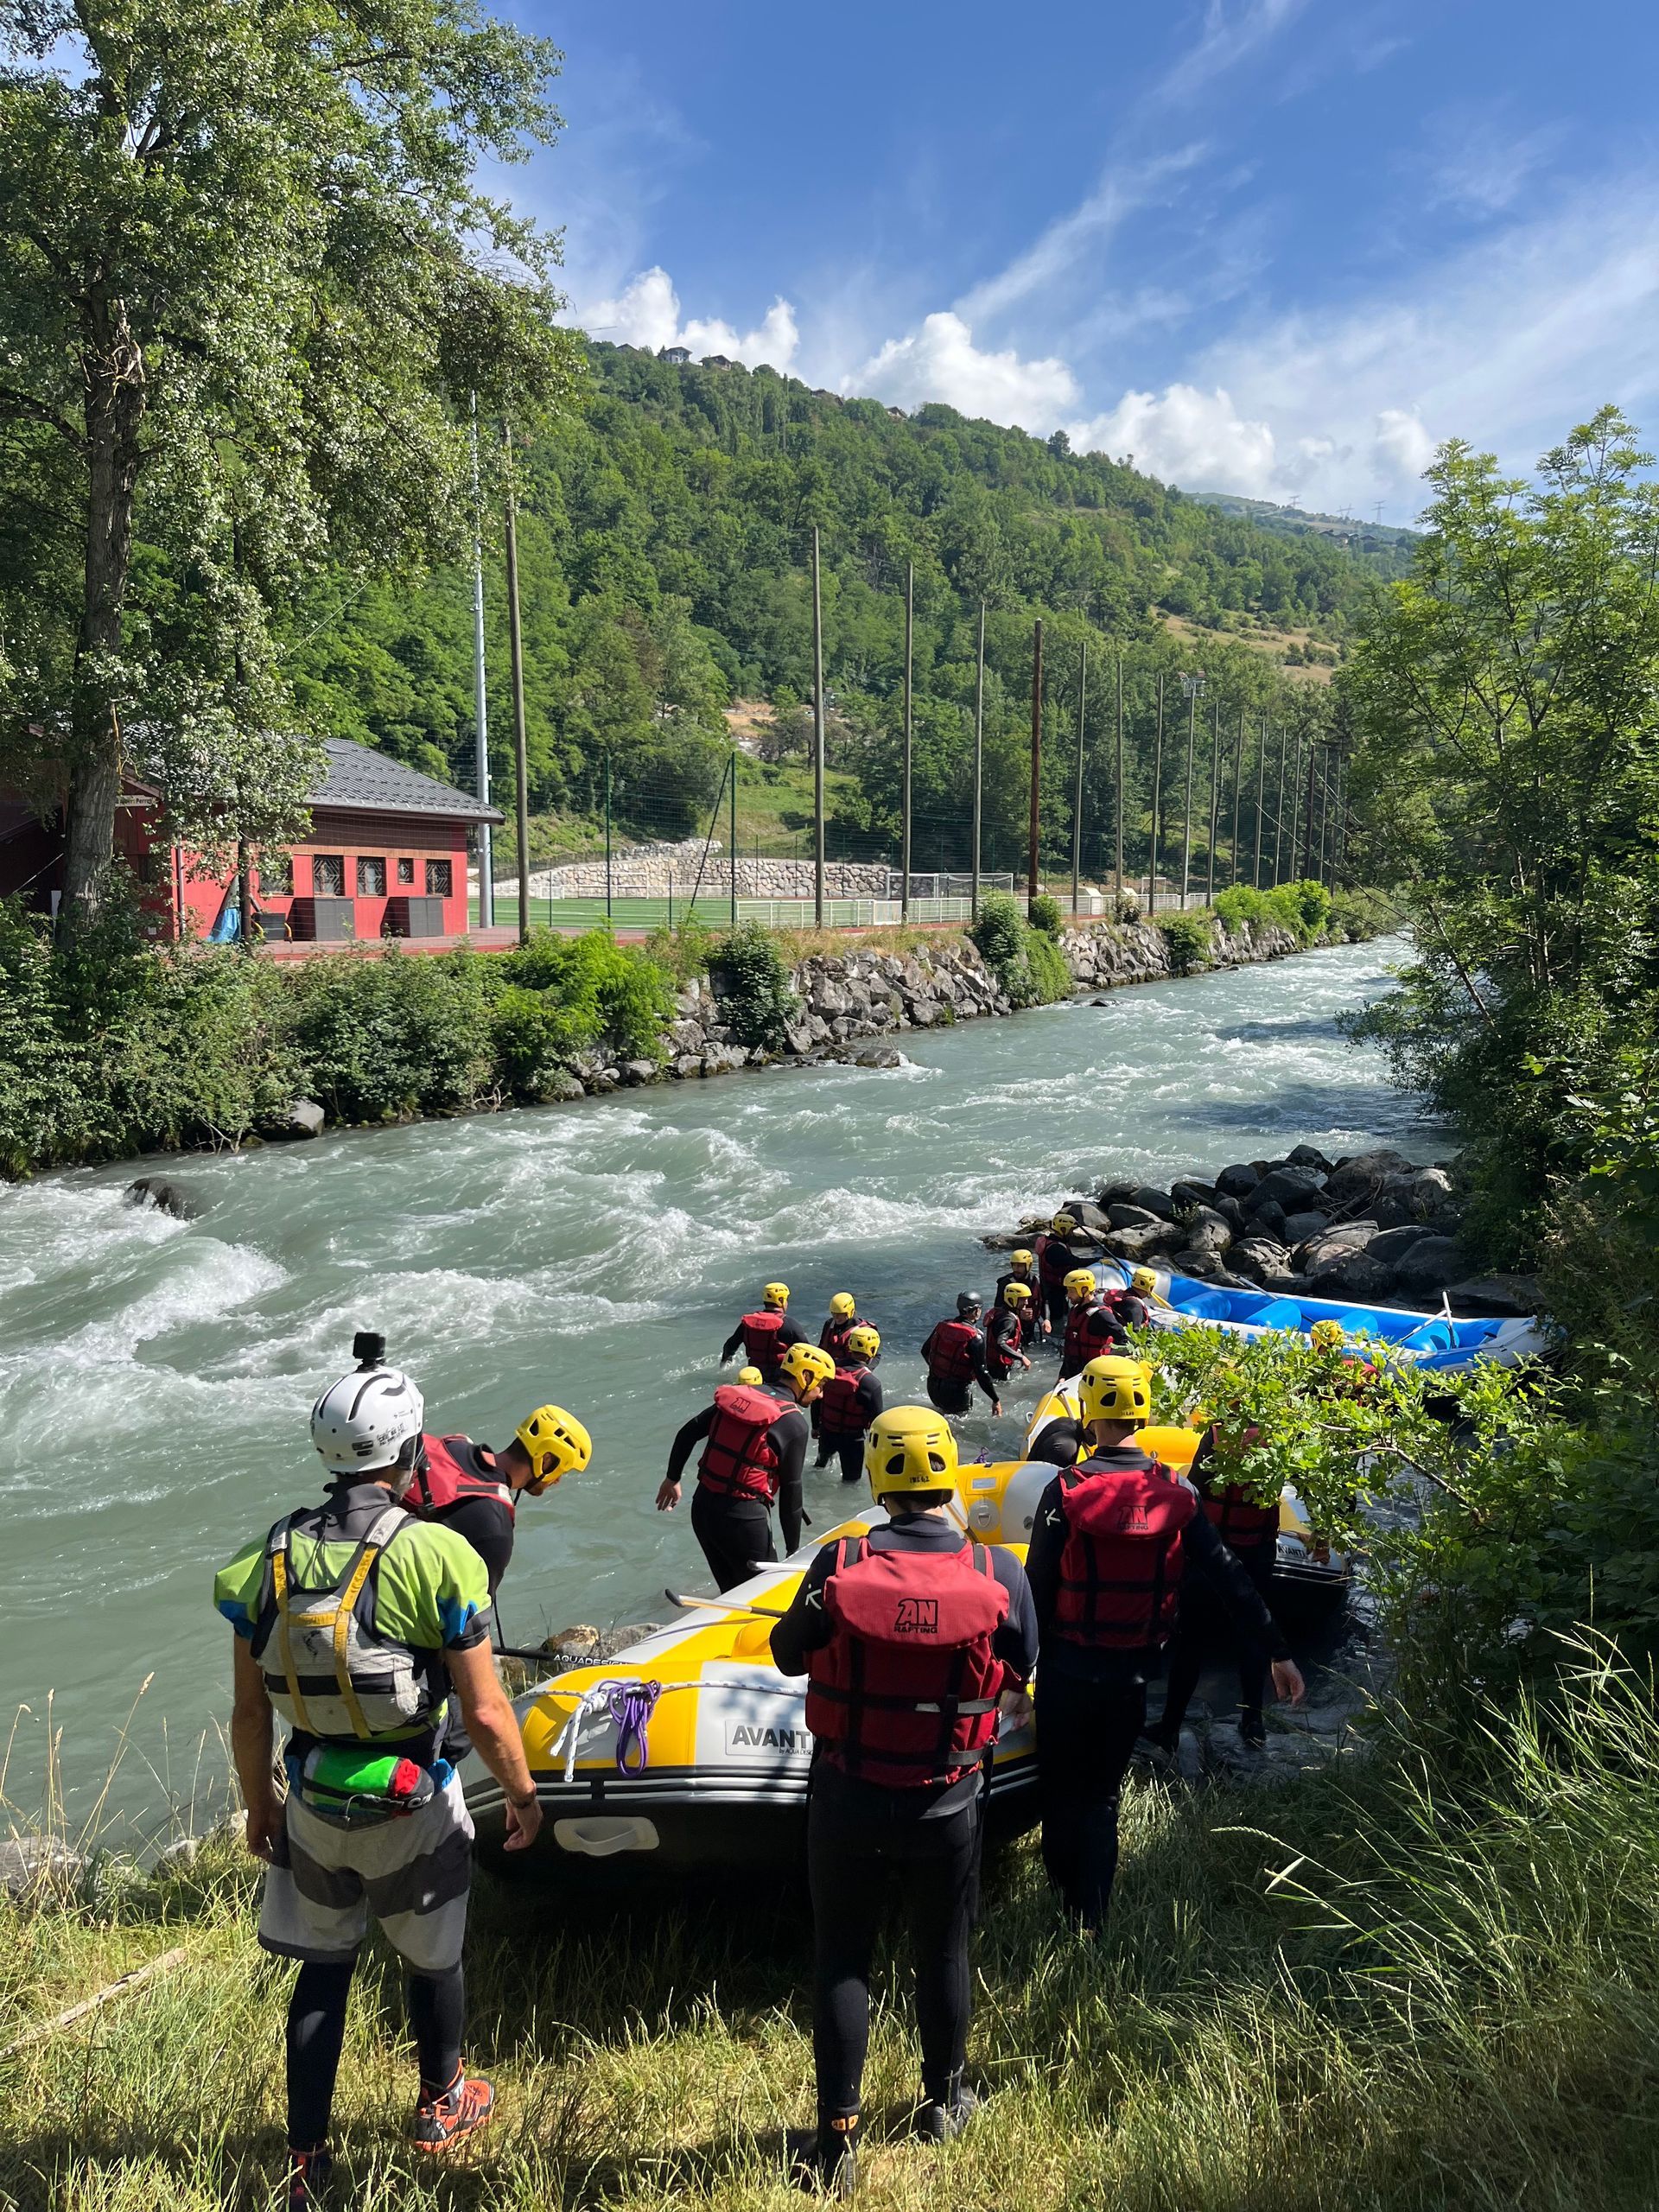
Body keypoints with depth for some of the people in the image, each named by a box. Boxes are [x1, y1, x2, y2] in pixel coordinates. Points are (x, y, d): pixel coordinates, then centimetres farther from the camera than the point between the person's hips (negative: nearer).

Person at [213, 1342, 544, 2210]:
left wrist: (258, 1802, 15)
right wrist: (523, 1796, -1)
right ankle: (441, 2106, 44)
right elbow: (486, 1715, -18)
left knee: (321, 1972, 22)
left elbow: (250, 1713, -1)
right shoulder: (438, 1556, -23)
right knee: (432, 1961, 22)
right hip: (412, 1811, -3)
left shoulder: (269, 1558, -10)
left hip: (311, 1807, 3)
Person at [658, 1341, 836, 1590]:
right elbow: (790, 1490, -10)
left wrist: (673, 1478, 24)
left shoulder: (737, 1395, 5)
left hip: (702, 1507, 7)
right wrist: (793, 1550, -1)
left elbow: (687, 1434, 11)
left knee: (731, 1589, 20)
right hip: (744, 1520, -7)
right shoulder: (793, 1423, -13)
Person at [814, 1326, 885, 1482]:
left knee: (822, 1462, 35)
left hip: (826, 1432, 6)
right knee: (851, 1478, 15)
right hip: (852, 1438, -5)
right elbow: (876, 1418, -18)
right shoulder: (869, 1382, -25)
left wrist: (816, 1425, 17)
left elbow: (817, 1397, 2)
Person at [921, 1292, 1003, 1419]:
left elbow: (925, 1351, 14)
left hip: (933, 1388, 6)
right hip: (957, 1393, -6)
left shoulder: (942, 1326, 0)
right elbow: (981, 1372, -19)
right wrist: (996, 1400, -11)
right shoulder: (975, 1337, -18)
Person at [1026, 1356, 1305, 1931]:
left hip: (1066, 1668, -3)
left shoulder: (1065, 1493, -15)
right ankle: (1091, 1918, 25)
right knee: (1103, 1796, 18)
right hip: (1129, 1672, 3)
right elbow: (1231, 1579, -5)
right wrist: (1278, 1652, -1)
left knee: (1060, 1791, 17)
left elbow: (1038, 1588, -11)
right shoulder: (1176, 1496, -6)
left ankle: (1062, 1899, 29)